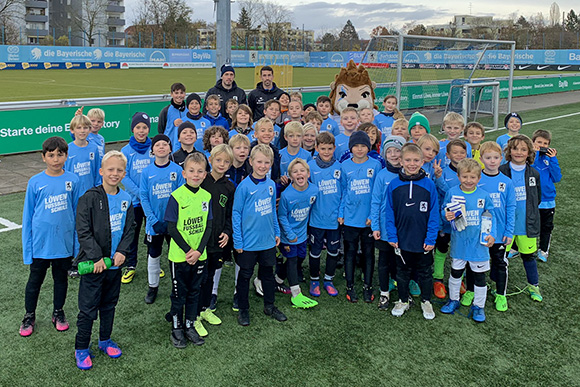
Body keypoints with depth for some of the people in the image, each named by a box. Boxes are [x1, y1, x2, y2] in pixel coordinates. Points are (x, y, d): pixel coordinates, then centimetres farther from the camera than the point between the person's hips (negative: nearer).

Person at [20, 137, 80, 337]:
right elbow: (28, 215, -1)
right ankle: (29, 316, 33)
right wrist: (27, 246, -2)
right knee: (35, 280, 14)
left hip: (64, 243, 1)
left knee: (61, 279, 17)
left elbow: (77, 213, 2)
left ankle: (58, 313, 37)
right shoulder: (35, 182, -7)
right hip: (40, 243, -1)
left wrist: (77, 243, 2)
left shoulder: (73, 180, -4)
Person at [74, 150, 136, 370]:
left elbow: (130, 229, 6)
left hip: (115, 263, 5)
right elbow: (83, 232, -14)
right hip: (93, 263, -5)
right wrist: (96, 257, -18)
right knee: (88, 308, 3)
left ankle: (105, 340, 36)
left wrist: (122, 251, -8)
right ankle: (81, 349, 19)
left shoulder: (125, 199, 3)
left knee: (109, 304, 18)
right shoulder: (89, 198, -12)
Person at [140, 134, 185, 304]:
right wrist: (153, 220, -11)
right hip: (154, 222, 1)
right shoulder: (147, 172, -4)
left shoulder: (177, 170, -6)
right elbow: (144, 197, -3)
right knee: (153, 255, 13)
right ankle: (153, 286, 30)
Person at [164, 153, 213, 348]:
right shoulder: (177, 196, -13)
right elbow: (172, 228, -12)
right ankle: (176, 329, 25)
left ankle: (190, 326, 31)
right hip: (179, 256, -4)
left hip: (199, 255, 4)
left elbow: (208, 226, 3)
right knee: (179, 294, 9)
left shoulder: (206, 196, 0)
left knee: (194, 292, 16)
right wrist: (188, 251, -16)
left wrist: (199, 250, -9)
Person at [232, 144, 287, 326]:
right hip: (248, 241, -5)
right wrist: (238, 241, -11)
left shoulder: (271, 185, 2)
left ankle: (269, 306, 33)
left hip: (268, 241, 5)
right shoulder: (244, 186, -13)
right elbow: (236, 214, -10)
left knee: (268, 273, 18)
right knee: (245, 275, 9)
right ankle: (243, 309, 24)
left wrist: (277, 232, 12)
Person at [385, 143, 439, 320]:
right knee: (402, 272, 17)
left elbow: (434, 214, -7)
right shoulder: (394, 185, -6)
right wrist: (391, 236, -6)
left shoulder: (429, 184, -9)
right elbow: (389, 212, -2)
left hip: (423, 241, -1)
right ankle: (403, 301, 35)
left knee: (425, 272, 16)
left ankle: (426, 301, 35)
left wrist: (431, 238, -10)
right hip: (402, 239, 1)